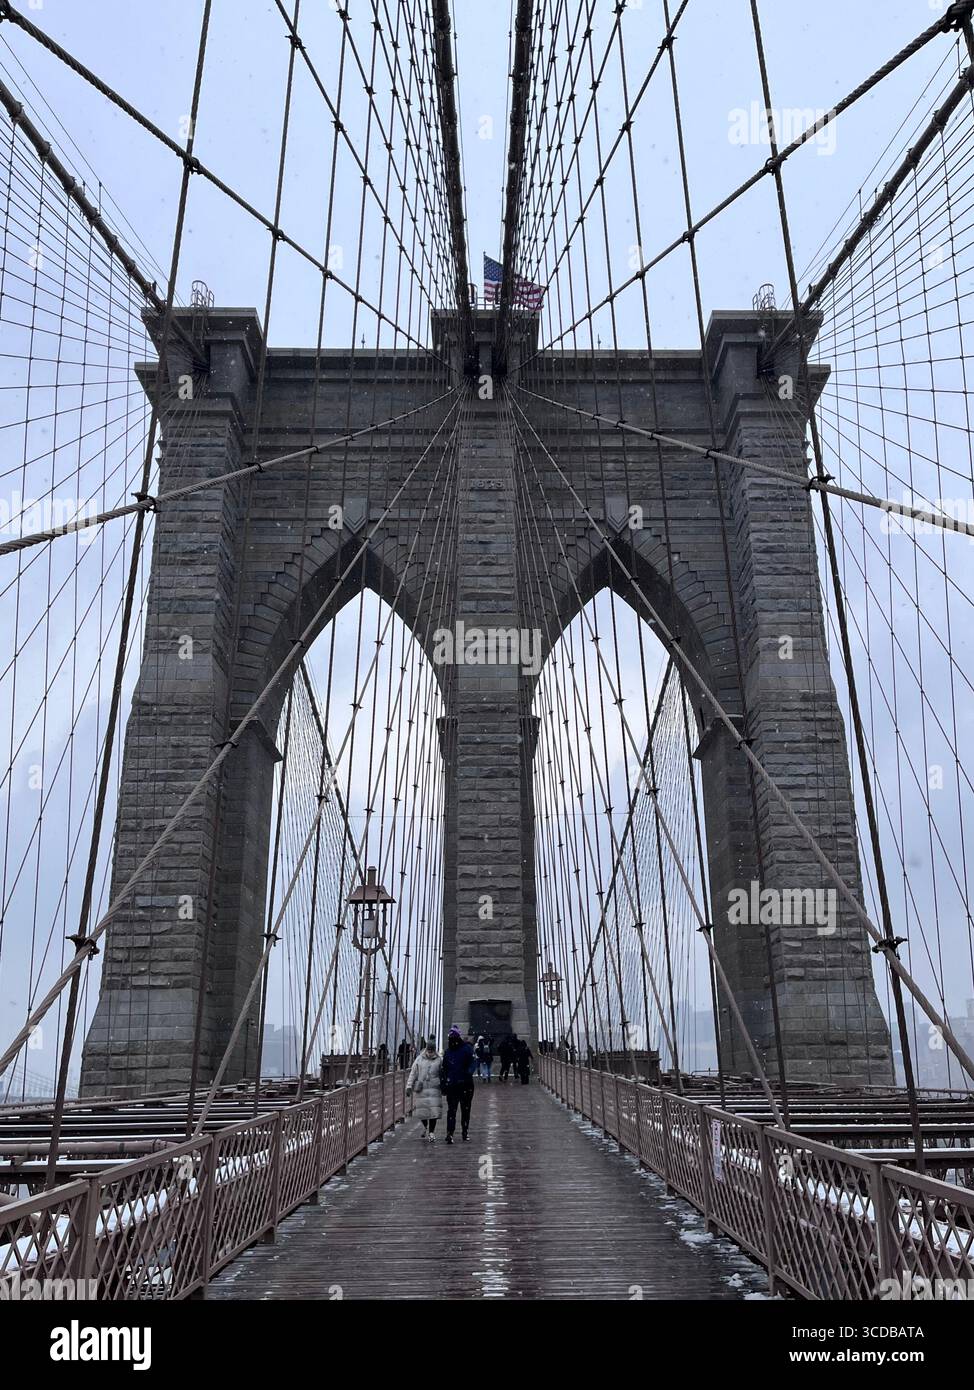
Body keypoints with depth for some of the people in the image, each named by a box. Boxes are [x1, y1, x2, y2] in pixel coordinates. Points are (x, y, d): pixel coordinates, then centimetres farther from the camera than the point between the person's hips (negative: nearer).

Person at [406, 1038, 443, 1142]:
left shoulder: (439, 1060, 6)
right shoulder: (419, 1059, 9)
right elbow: (413, 1073, 9)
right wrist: (409, 1086, 2)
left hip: (434, 1089, -1)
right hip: (421, 1089, 1)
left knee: (434, 1110, -9)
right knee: (422, 1109, 4)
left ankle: (431, 1132, 0)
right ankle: (426, 1127, 32)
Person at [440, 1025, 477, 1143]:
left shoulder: (467, 1049, -1)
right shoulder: (447, 1052, 10)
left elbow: (473, 1063, -10)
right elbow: (443, 1070, 14)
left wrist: (468, 1073, -28)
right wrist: (443, 1084, 8)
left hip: (466, 1085, -1)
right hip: (452, 1085, 2)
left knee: (466, 1110, 9)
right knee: (451, 1110, -6)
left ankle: (465, 1132, 22)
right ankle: (449, 1134, -7)